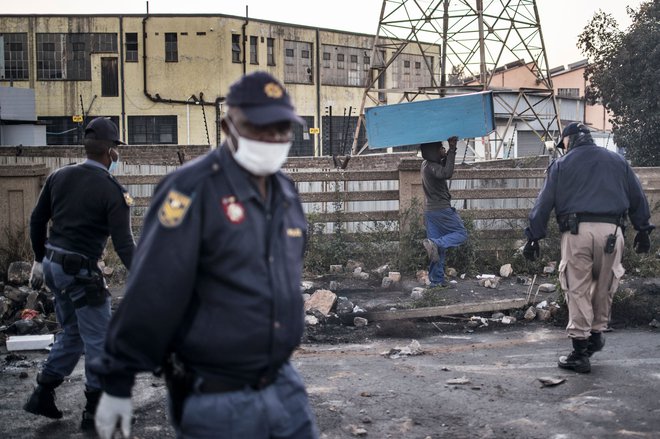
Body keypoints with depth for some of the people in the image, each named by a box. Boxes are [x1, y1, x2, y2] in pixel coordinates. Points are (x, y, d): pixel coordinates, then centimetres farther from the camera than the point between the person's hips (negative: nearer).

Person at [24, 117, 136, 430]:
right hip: (81, 273, -7)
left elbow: (37, 221, 13)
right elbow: (123, 244, -16)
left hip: (52, 266, 7)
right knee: (99, 340, 5)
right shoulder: (113, 191, -13)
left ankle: (42, 396, 25)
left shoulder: (59, 177, 5)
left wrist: (39, 260, 24)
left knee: (72, 333, 22)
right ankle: (95, 411, 12)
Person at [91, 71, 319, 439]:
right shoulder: (193, 189, -16)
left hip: (285, 387, 7)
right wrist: (118, 382, -16)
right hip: (215, 400, -6)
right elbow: (150, 294, -18)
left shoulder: (287, 192, 7)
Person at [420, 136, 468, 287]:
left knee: (438, 249, 9)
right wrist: (452, 150, -32)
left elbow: (444, 164, 25)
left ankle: (436, 280, 9)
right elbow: (447, 173, -37)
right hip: (442, 209, -9)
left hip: (430, 211, 9)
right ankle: (435, 243, -20)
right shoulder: (432, 167, -19)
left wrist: (451, 149, 9)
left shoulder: (427, 164, 11)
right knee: (461, 233, 2)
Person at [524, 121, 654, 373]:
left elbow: (544, 204, 3)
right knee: (604, 288, 18)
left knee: (577, 291, 3)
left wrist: (533, 237, 5)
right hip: (610, 230, 2)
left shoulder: (561, 165, 8)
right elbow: (637, 199, 19)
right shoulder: (618, 161, 17)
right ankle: (596, 333, 29)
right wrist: (643, 230, 24)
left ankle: (580, 352, 4)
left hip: (577, 231, -2)